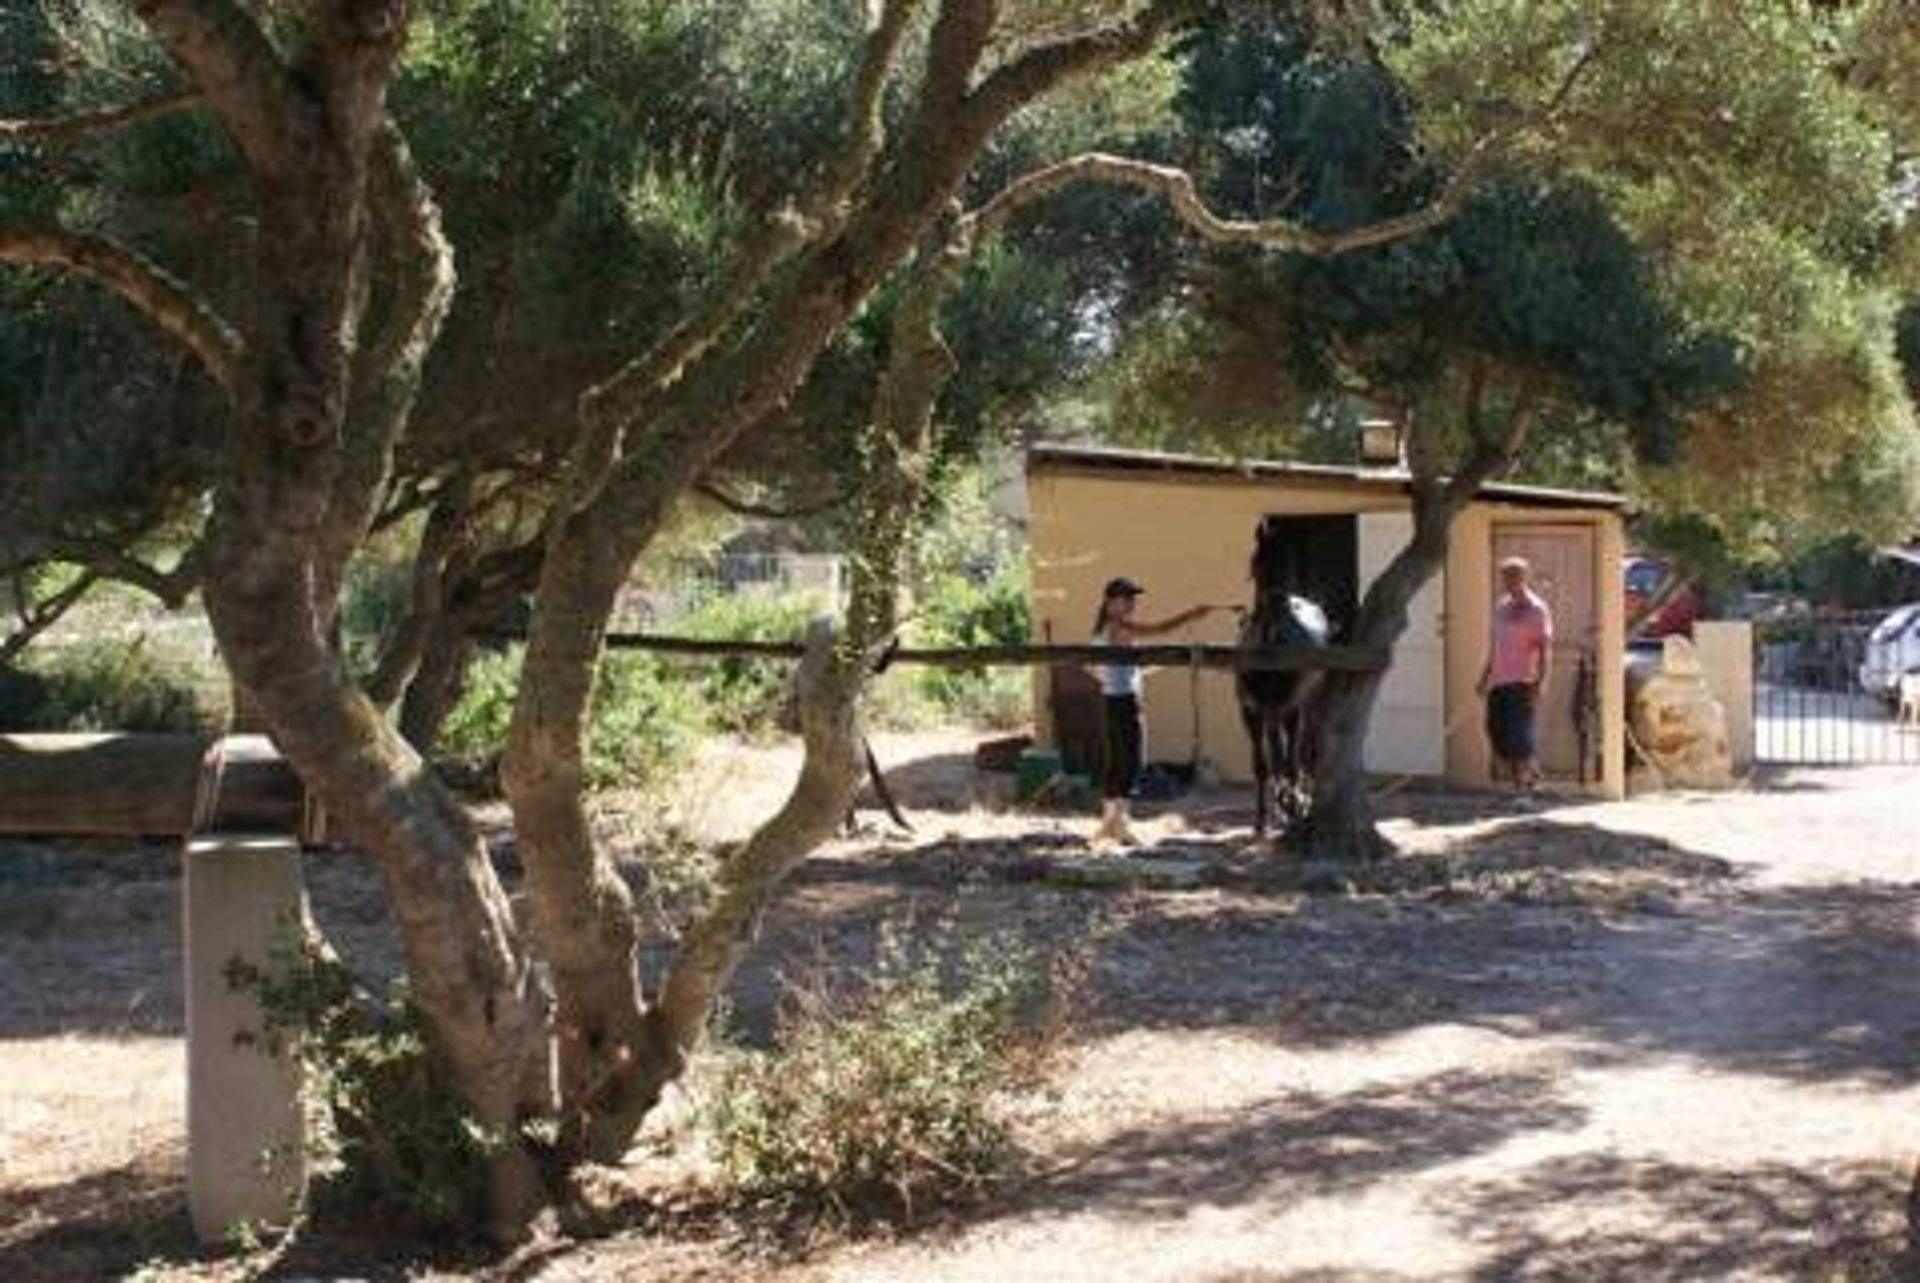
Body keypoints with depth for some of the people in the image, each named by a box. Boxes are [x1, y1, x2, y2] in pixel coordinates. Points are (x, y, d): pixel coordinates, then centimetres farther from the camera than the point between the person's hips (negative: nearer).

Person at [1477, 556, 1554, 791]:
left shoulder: (1537, 609, -6)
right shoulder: (1501, 605, 15)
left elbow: (1545, 648, -10)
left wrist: (1542, 681, -19)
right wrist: (1485, 676, 21)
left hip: (1523, 682, -7)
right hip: (1499, 681, 7)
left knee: (1521, 734, -11)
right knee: (1497, 730, 7)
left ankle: (1524, 785, -8)